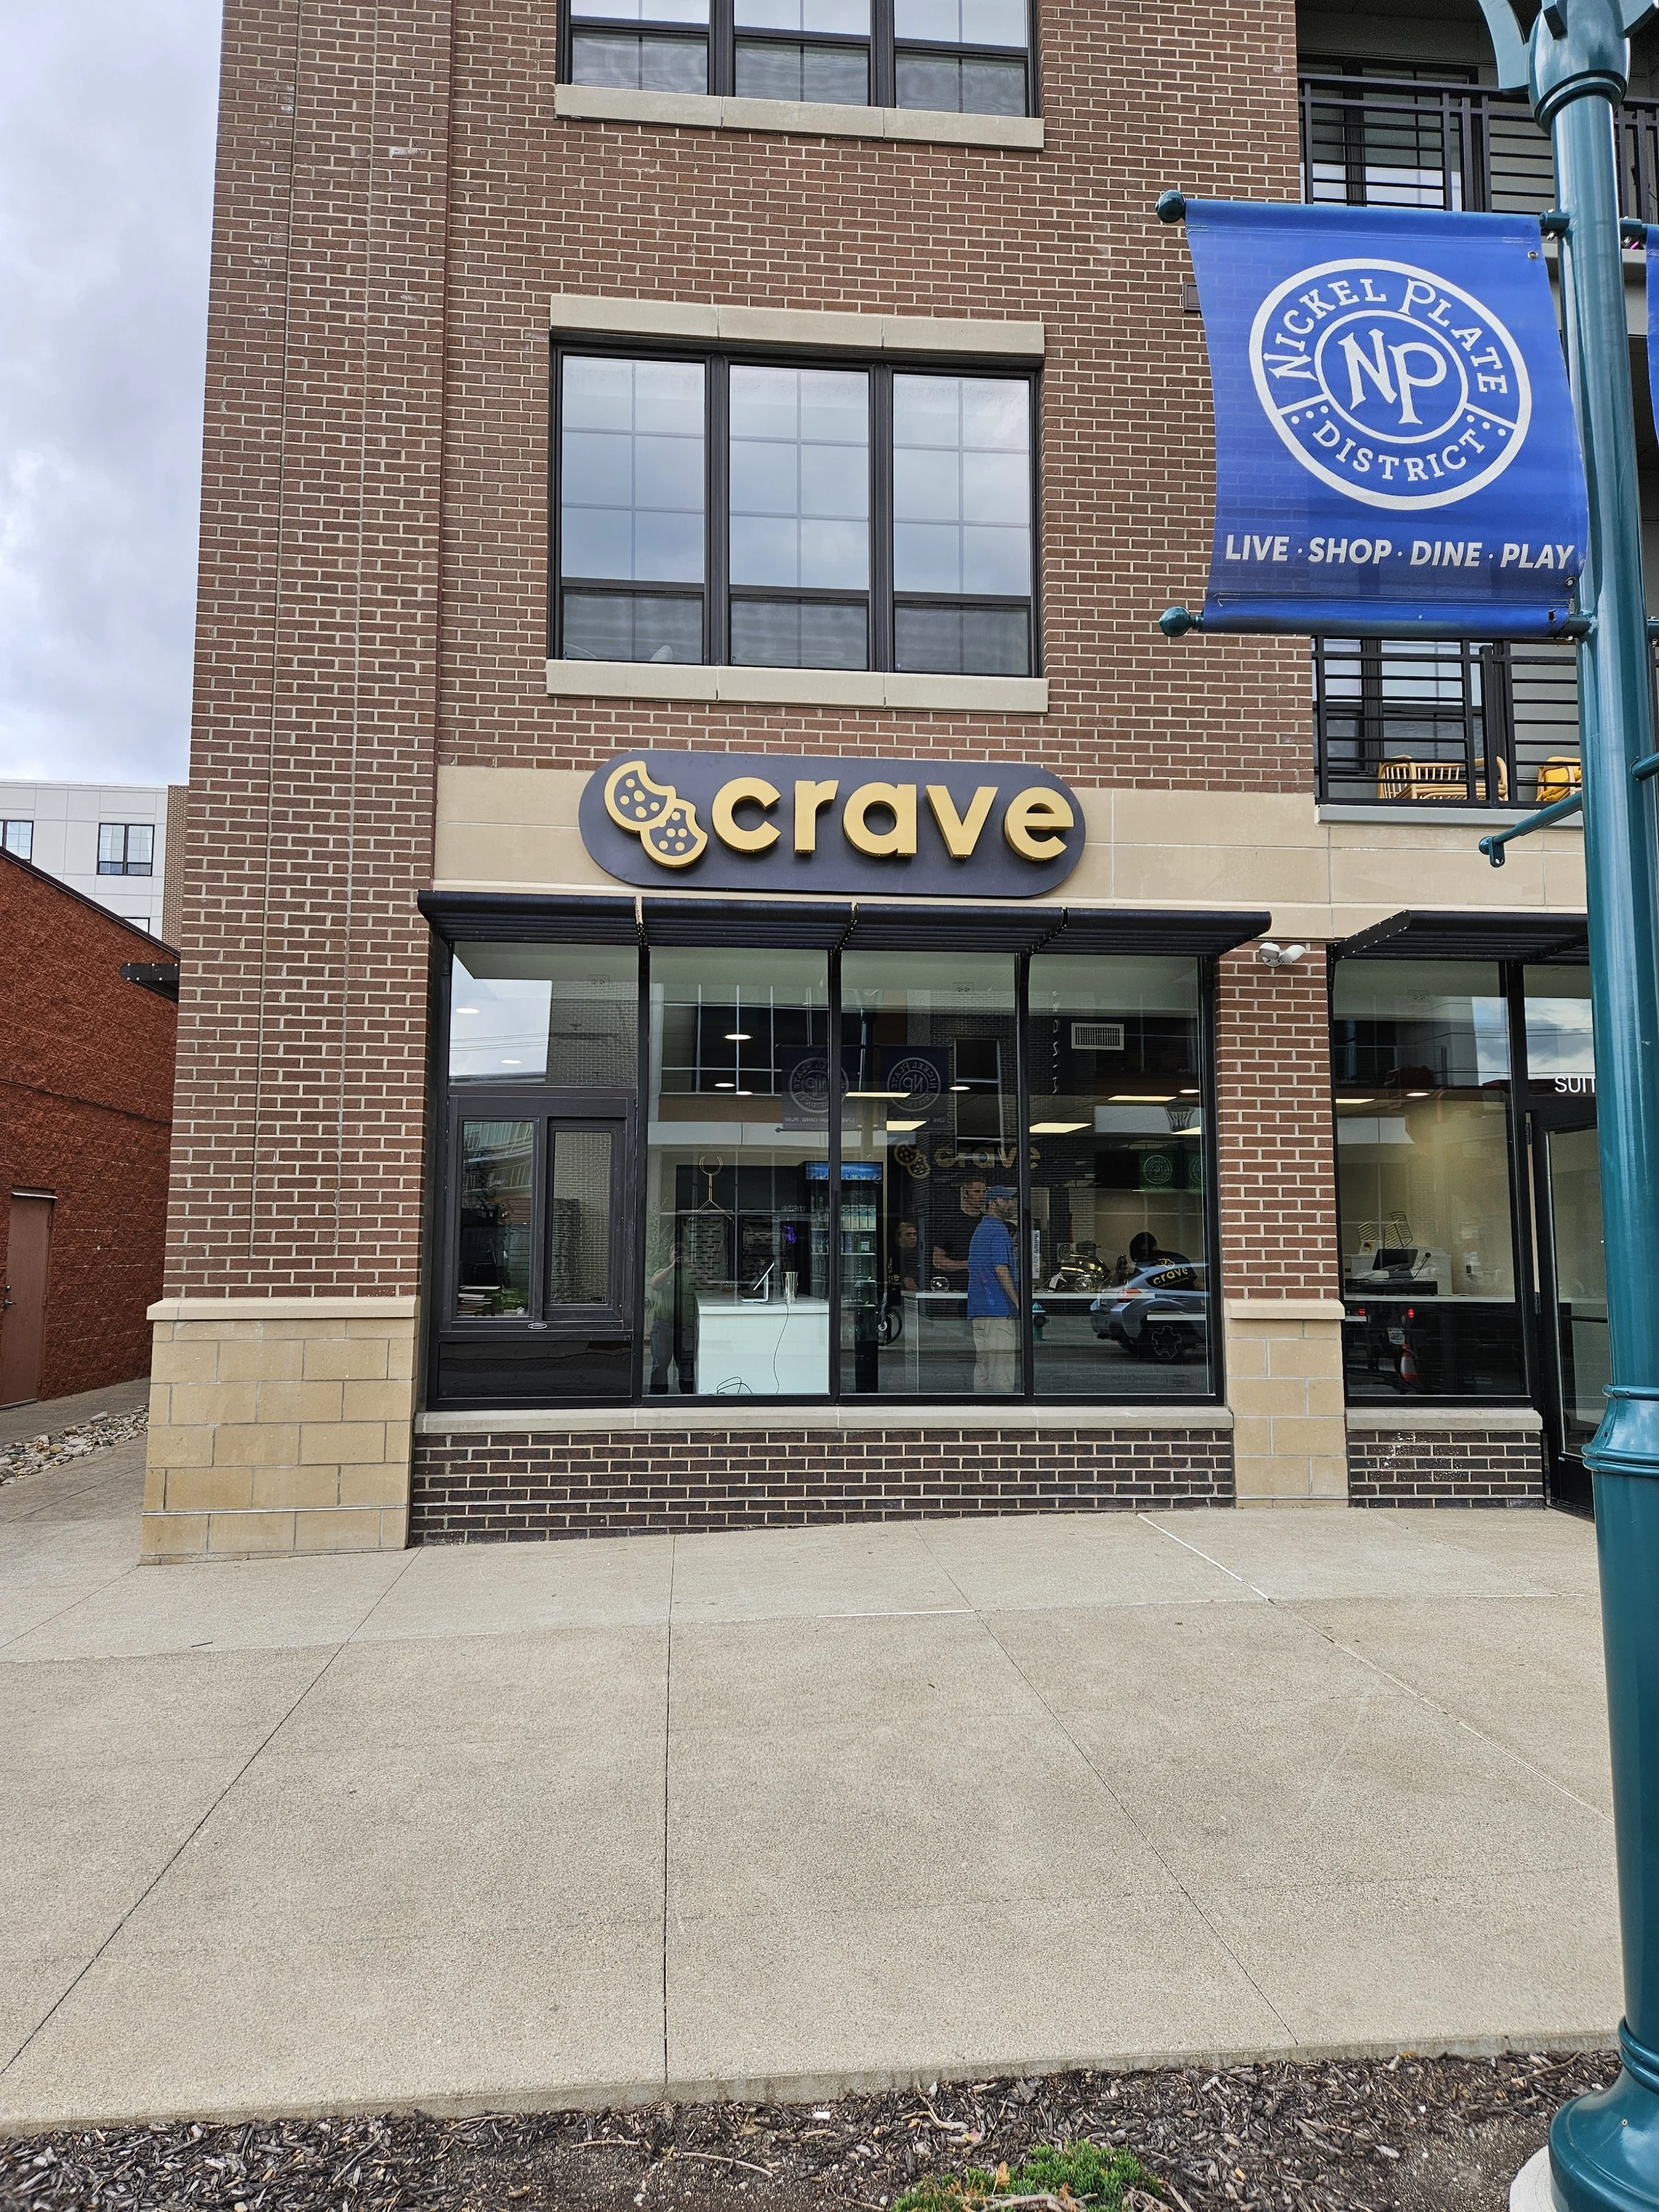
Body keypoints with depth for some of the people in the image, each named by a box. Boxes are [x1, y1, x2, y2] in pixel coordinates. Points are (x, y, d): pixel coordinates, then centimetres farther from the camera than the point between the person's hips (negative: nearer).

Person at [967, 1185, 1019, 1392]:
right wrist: (1018, 1302, -14)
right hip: (999, 1311, -10)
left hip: (978, 1310, 10)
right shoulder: (999, 1230, -9)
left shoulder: (980, 1230, 21)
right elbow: (1001, 1269, -17)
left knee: (982, 1365, 9)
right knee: (1003, 1366, -8)